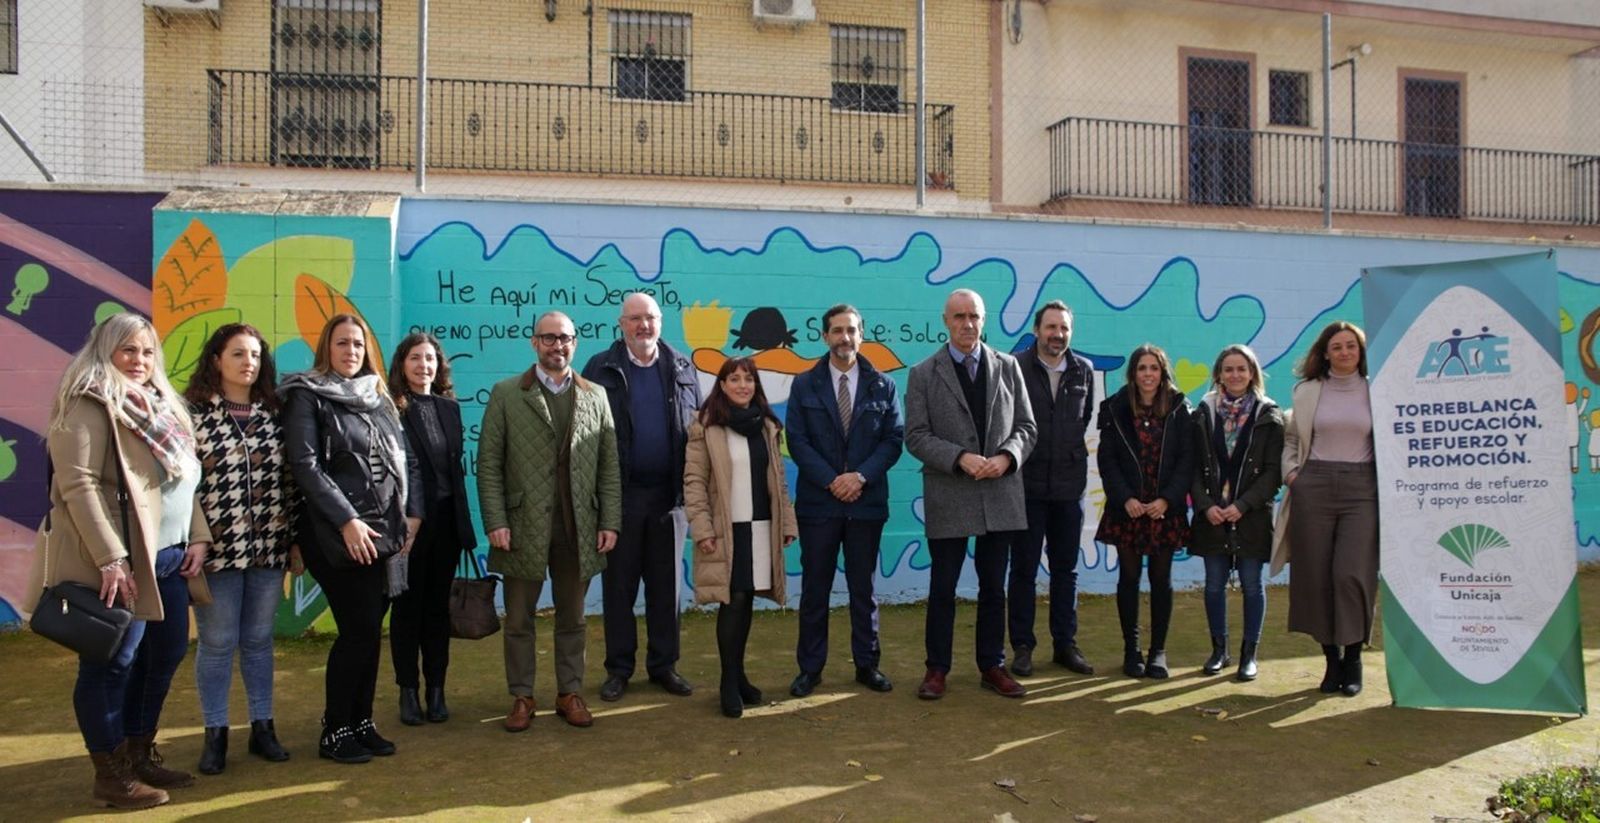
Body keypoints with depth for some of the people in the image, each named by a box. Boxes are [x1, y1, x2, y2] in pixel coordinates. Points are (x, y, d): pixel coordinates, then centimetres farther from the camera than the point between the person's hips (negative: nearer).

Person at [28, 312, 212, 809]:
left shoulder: (160, 406, 17)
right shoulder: (90, 406, -10)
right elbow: (78, 486, -18)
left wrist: (199, 536, 7)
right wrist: (111, 559, -23)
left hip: (169, 556, 9)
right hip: (124, 561, -9)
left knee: (165, 654, 14)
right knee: (114, 661, 1)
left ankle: (140, 755, 28)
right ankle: (111, 774, 12)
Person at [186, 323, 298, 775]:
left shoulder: (275, 414, 6)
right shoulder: (193, 412, -3)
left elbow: (291, 479, 7)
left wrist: (296, 539, 5)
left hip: (269, 547, 3)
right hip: (215, 548, -3)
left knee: (259, 640, 13)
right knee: (217, 643, 6)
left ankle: (262, 728, 23)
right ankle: (215, 734, 20)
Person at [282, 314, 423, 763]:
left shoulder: (379, 397, 15)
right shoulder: (307, 397, -3)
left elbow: (405, 459, 14)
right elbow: (305, 465, -12)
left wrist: (412, 513, 2)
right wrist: (347, 520, -18)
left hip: (384, 533, 6)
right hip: (338, 536, -5)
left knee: (370, 631, 9)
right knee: (359, 631, -4)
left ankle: (362, 722, 21)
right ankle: (335, 731, 10)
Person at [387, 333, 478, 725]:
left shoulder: (449, 408, 9)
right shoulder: (390, 409, -8)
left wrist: (464, 523, 9)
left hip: (446, 521, 5)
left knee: (438, 605, 11)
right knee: (408, 605, 7)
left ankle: (436, 689, 20)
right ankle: (408, 690, 18)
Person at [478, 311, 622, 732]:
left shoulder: (596, 396, 7)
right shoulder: (506, 394, 1)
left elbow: (609, 465, 6)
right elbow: (488, 464, -2)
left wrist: (610, 522, 0)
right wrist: (495, 522, -9)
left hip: (578, 530, 2)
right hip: (524, 528, -1)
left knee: (572, 618, 12)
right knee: (518, 620, 9)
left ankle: (570, 693, 25)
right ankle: (521, 697, 23)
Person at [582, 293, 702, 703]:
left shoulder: (683, 368, 6)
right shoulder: (601, 369, -2)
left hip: (668, 494, 2)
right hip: (620, 495, -2)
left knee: (666, 585, 10)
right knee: (618, 585, 8)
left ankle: (664, 665, 23)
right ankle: (618, 669, 20)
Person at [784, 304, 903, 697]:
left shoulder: (882, 386, 5)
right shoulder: (805, 385, 3)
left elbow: (893, 440, 0)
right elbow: (797, 441, -3)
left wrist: (861, 476, -14)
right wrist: (830, 480, -13)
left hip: (866, 501, 1)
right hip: (818, 501, 0)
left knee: (863, 587, 10)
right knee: (815, 588, 5)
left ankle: (867, 664, 20)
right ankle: (810, 668, 15)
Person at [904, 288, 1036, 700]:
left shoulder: (1008, 367, 7)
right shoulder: (923, 374, 0)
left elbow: (1025, 427, 7)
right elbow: (916, 436, -5)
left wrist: (1006, 457, -12)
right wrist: (960, 458, -18)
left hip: (1000, 494, 2)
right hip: (948, 496, -2)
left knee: (994, 588, 12)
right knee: (942, 588, 7)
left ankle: (993, 666, 24)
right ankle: (937, 669, 19)